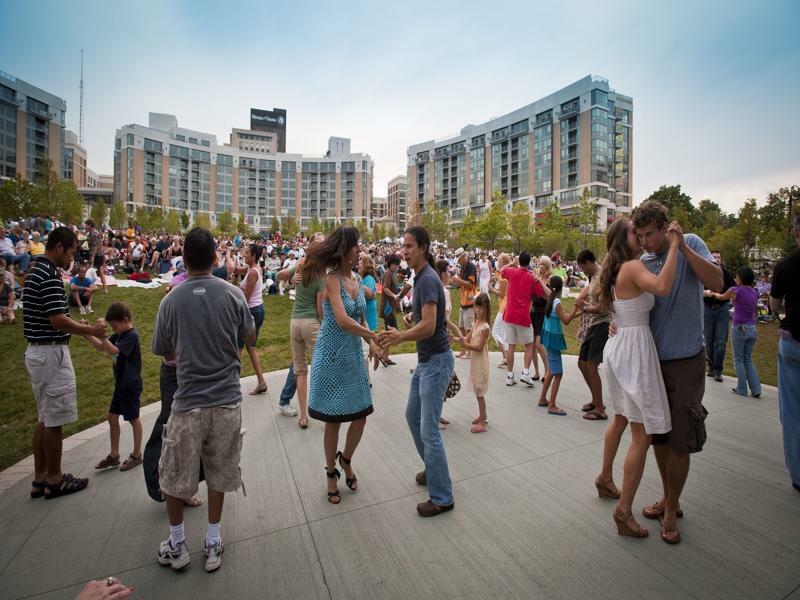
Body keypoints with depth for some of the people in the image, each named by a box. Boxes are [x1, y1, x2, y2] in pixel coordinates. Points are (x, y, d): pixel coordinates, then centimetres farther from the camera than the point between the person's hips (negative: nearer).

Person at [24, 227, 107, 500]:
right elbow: (57, 320, -24)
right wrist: (91, 330, -13)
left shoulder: (36, 271, 12)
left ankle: (40, 478, 26)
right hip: (52, 353, -10)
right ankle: (54, 480, 17)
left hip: (37, 351, 10)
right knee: (54, 420, 3)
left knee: (44, 418, 17)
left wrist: (78, 326, 17)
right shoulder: (51, 275, -19)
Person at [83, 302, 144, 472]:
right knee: (112, 417, 14)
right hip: (120, 384, 9)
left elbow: (113, 351, -31)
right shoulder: (119, 335, 6)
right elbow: (101, 347, 12)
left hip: (131, 386, -9)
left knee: (133, 419, 5)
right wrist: (87, 334, 0)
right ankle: (114, 455, 27)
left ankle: (136, 455, 21)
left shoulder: (131, 336, -20)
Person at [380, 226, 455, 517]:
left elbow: (428, 326, -28)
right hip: (425, 359, 10)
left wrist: (400, 337, -18)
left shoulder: (428, 279, -20)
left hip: (436, 360, -10)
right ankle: (432, 468, 40)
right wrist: (401, 335, 8)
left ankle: (442, 498, 13)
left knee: (429, 430, -3)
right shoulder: (420, 277, 10)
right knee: (413, 416, 21)